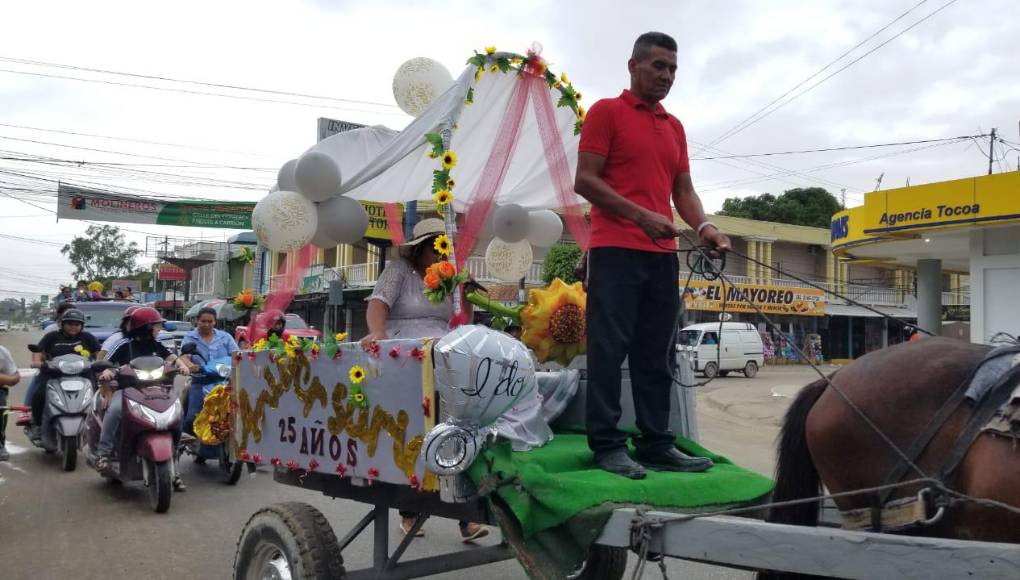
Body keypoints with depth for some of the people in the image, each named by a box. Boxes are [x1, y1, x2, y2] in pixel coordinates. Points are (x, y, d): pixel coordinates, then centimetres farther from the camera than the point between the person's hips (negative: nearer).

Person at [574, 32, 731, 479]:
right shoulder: (606, 112, 2)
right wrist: (642, 216, -15)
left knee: (655, 356, 8)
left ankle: (656, 444, 14)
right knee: (609, 349, -5)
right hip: (616, 251, -6)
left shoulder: (674, 127, 21)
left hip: (663, 255, 7)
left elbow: (683, 190, 21)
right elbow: (585, 181, -6)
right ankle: (607, 445, 0)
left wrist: (703, 227, 0)